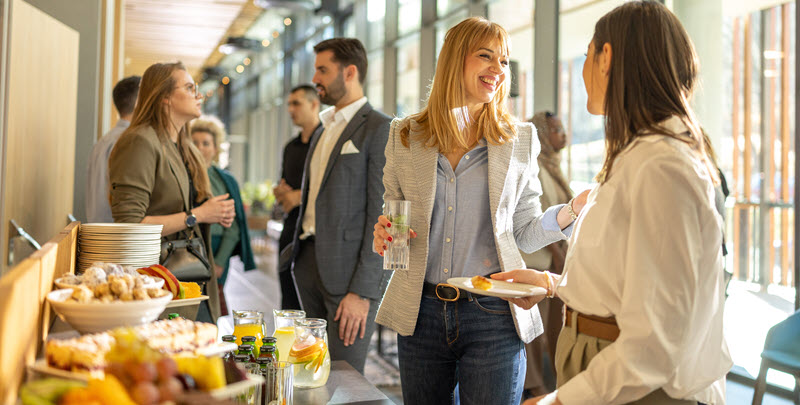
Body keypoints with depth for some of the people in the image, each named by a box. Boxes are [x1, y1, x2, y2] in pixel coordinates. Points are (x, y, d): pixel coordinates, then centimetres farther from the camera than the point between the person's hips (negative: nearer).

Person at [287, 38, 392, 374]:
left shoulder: (380, 129, -8)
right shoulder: (326, 128, 18)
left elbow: (382, 214, -14)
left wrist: (362, 291, -17)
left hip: (350, 270, -8)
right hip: (309, 262, 8)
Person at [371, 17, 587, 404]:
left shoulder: (519, 140, 2)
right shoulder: (405, 136, 4)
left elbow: (526, 232, 5)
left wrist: (575, 207, -12)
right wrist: (383, 236, -9)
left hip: (493, 318, -1)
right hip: (420, 313, 2)